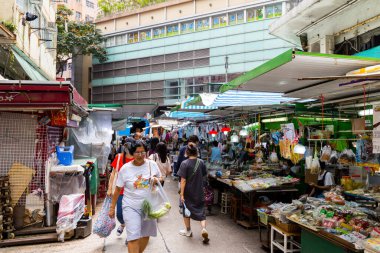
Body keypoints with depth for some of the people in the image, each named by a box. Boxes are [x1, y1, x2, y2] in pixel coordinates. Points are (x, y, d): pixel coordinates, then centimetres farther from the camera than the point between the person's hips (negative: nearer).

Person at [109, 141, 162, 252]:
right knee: (133, 237, -8)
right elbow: (118, 189, -1)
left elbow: (160, 179, 11)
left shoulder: (152, 164, -5)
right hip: (131, 207, -3)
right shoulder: (125, 168, -9)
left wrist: (156, 180, -13)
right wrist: (112, 207, 2)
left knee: (146, 235, 18)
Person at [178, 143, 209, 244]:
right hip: (199, 191, 3)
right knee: (200, 211, 13)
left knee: (186, 210, 17)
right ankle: (204, 229, -7)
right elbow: (203, 176, 7)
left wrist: (182, 194, -13)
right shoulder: (201, 162, -4)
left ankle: (188, 231, 29)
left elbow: (183, 180, -17)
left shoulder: (185, 163, -16)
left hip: (188, 192, -2)